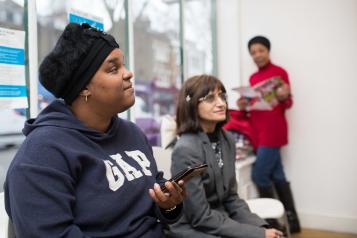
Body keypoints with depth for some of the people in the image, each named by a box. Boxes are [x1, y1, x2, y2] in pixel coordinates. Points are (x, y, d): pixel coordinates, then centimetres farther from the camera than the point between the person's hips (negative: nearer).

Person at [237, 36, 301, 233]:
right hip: (259, 131, 8)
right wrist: (245, 106, 0)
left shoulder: (279, 72, -6)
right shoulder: (253, 78, 15)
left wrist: (284, 97, -30)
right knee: (277, 176, 11)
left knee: (259, 175, -7)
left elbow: (288, 104, -8)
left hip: (273, 131, -8)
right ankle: (291, 220, 21)